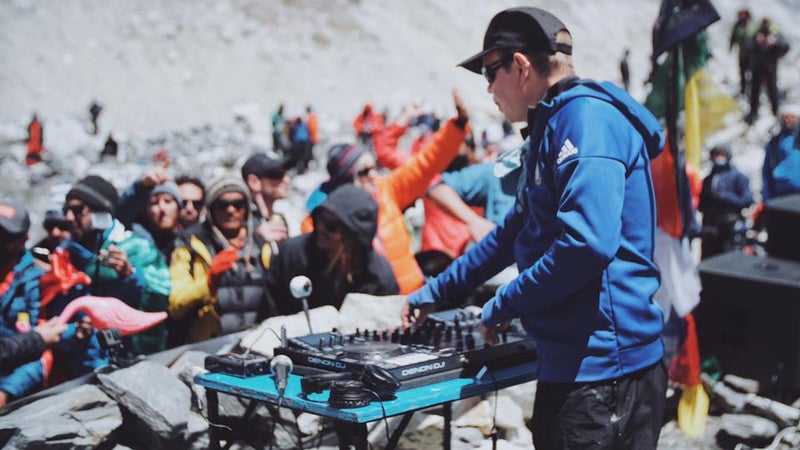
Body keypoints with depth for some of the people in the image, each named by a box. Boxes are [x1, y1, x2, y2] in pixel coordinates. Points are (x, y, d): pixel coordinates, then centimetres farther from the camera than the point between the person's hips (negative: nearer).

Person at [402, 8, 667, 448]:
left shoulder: (587, 115, -15)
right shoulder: (551, 127, 18)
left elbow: (587, 242, -28)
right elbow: (516, 232, 29)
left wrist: (502, 307, -15)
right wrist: (436, 290, 31)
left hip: (604, 363, -10)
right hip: (570, 363, 10)